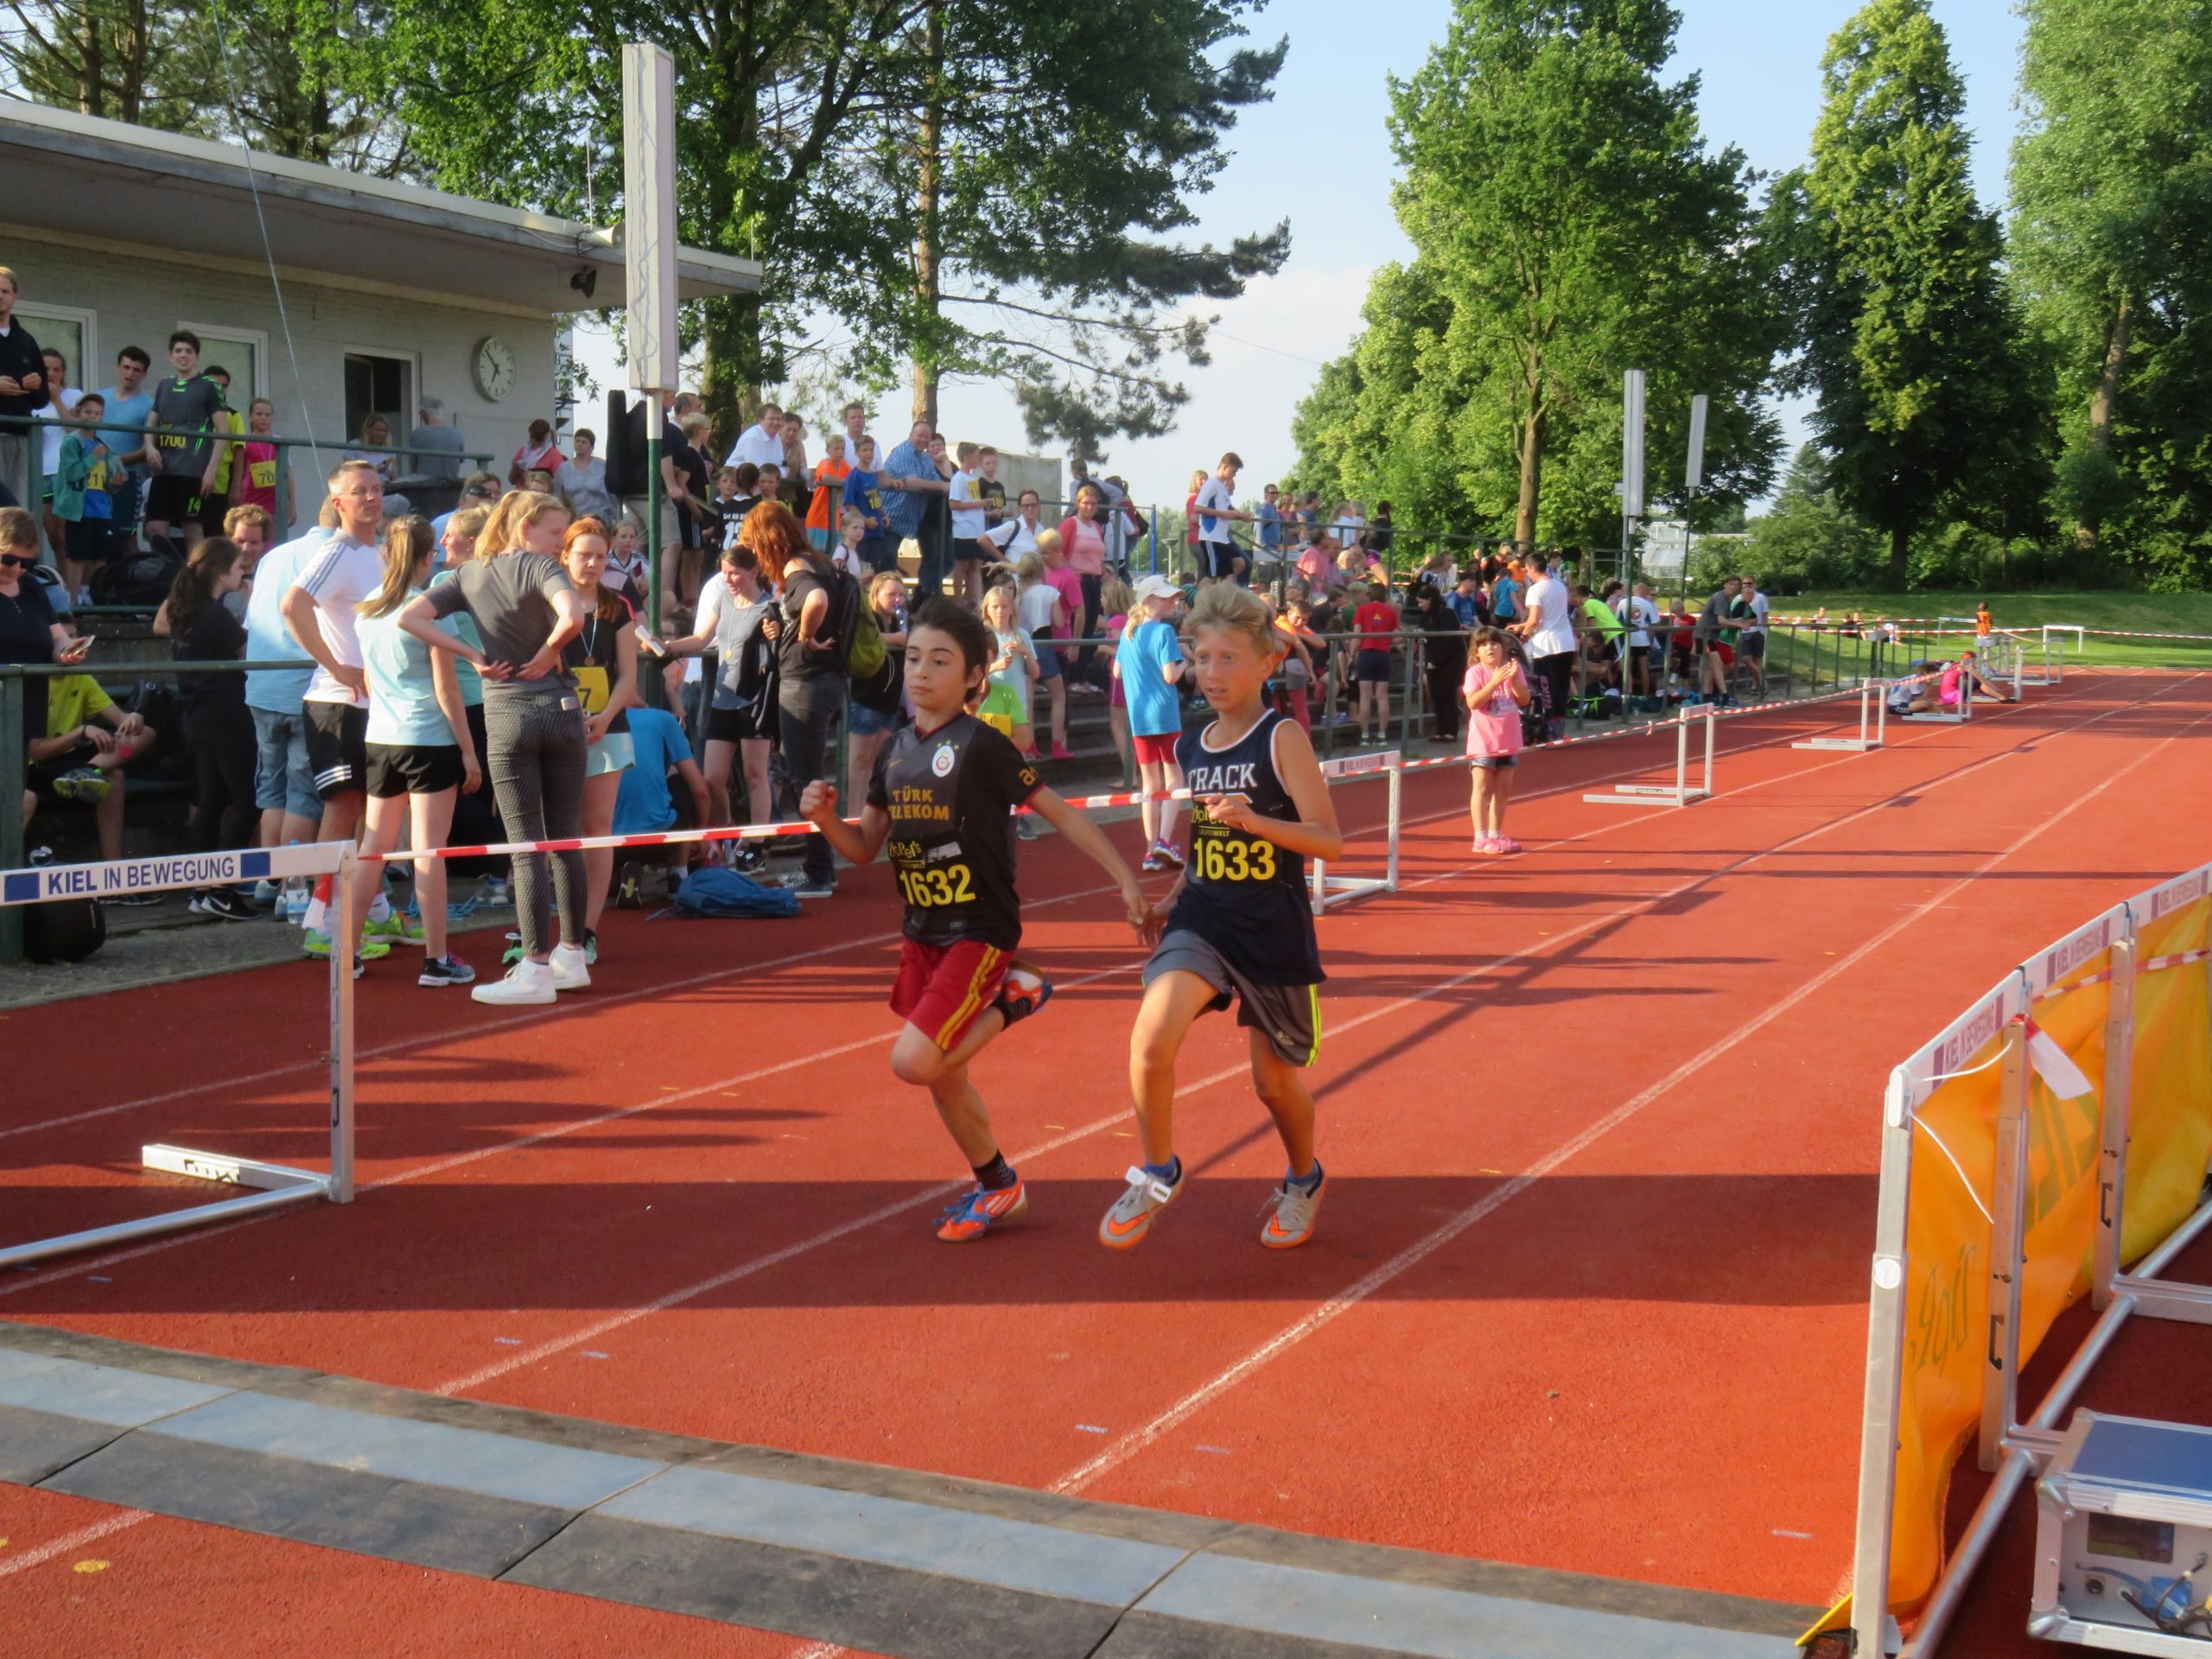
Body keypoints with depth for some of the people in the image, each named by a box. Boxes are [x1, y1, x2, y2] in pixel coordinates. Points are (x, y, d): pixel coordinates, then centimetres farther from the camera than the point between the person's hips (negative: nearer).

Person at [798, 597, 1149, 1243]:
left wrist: (1125, 880, -12)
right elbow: (866, 847, 12)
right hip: (922, 934, 7)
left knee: (914, 1062, -18)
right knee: (944, 1078, 14)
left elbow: (1060, 812, -9)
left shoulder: (981, 746, -13)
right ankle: (998, 1186, 33)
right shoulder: (895, 752, 7)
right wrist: (826, 818, -8)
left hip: (981, 930, -7)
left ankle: (1012, 999, 4)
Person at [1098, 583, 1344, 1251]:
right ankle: (1156, 1175, 2)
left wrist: (1255, 819, -28)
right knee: (1150, 1043, -21)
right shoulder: (1189, 749, 7)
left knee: (1274, 1080, 12)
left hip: (1274, 930, -3)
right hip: (1203, 920, 3)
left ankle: (1303, 1181, 42)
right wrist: (1172, 897, 10)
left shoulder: (1283, 739, -10)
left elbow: (1330, 840, -15)